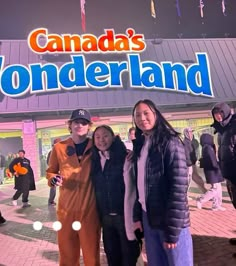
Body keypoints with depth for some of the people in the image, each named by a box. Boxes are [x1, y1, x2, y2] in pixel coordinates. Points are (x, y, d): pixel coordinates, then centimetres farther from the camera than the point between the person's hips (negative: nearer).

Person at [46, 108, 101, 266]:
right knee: (67, 253, 15)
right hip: (66, 208, 1)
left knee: (91, 253, 10)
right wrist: (53, 179, -10)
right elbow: (50, 171, 13)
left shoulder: (95, 147, -1)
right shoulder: (59, 147, 2)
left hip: (90, 208, -1)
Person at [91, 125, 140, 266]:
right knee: (111, 254, 19)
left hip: (125, 215, -5)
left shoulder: (124, 157, -11)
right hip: (105, 217, 5)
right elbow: (97, 189, 10)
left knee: (129, 254, 10)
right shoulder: (95, 161, 5)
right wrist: (100, 214, 8)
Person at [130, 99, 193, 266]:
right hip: (148, 219, 6)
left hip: (171, 222, -6)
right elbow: (139, 184, 10)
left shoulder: (170, 143, -12)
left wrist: (172, 230, -17)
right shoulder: (140, 146, 9)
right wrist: (137, 216, 5)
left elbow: (178, 188, -17)